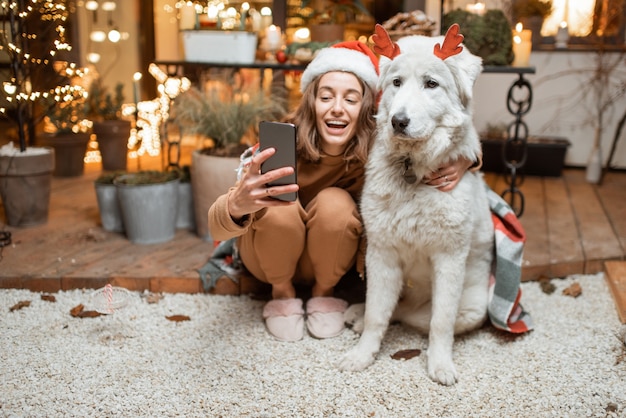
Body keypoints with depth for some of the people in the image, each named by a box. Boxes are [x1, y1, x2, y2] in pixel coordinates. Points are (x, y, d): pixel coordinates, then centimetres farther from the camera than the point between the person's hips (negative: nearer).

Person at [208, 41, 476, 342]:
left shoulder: (375, 149, -23)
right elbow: (217, 227, -38)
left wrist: (461, 161, -36)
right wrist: (237, 204, -63)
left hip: (326, 259, 2)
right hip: (268, 255, -1)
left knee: (336, 204, -29)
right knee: (279, 208, -32)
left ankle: (324, 293, 0)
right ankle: (282, 293, -2)